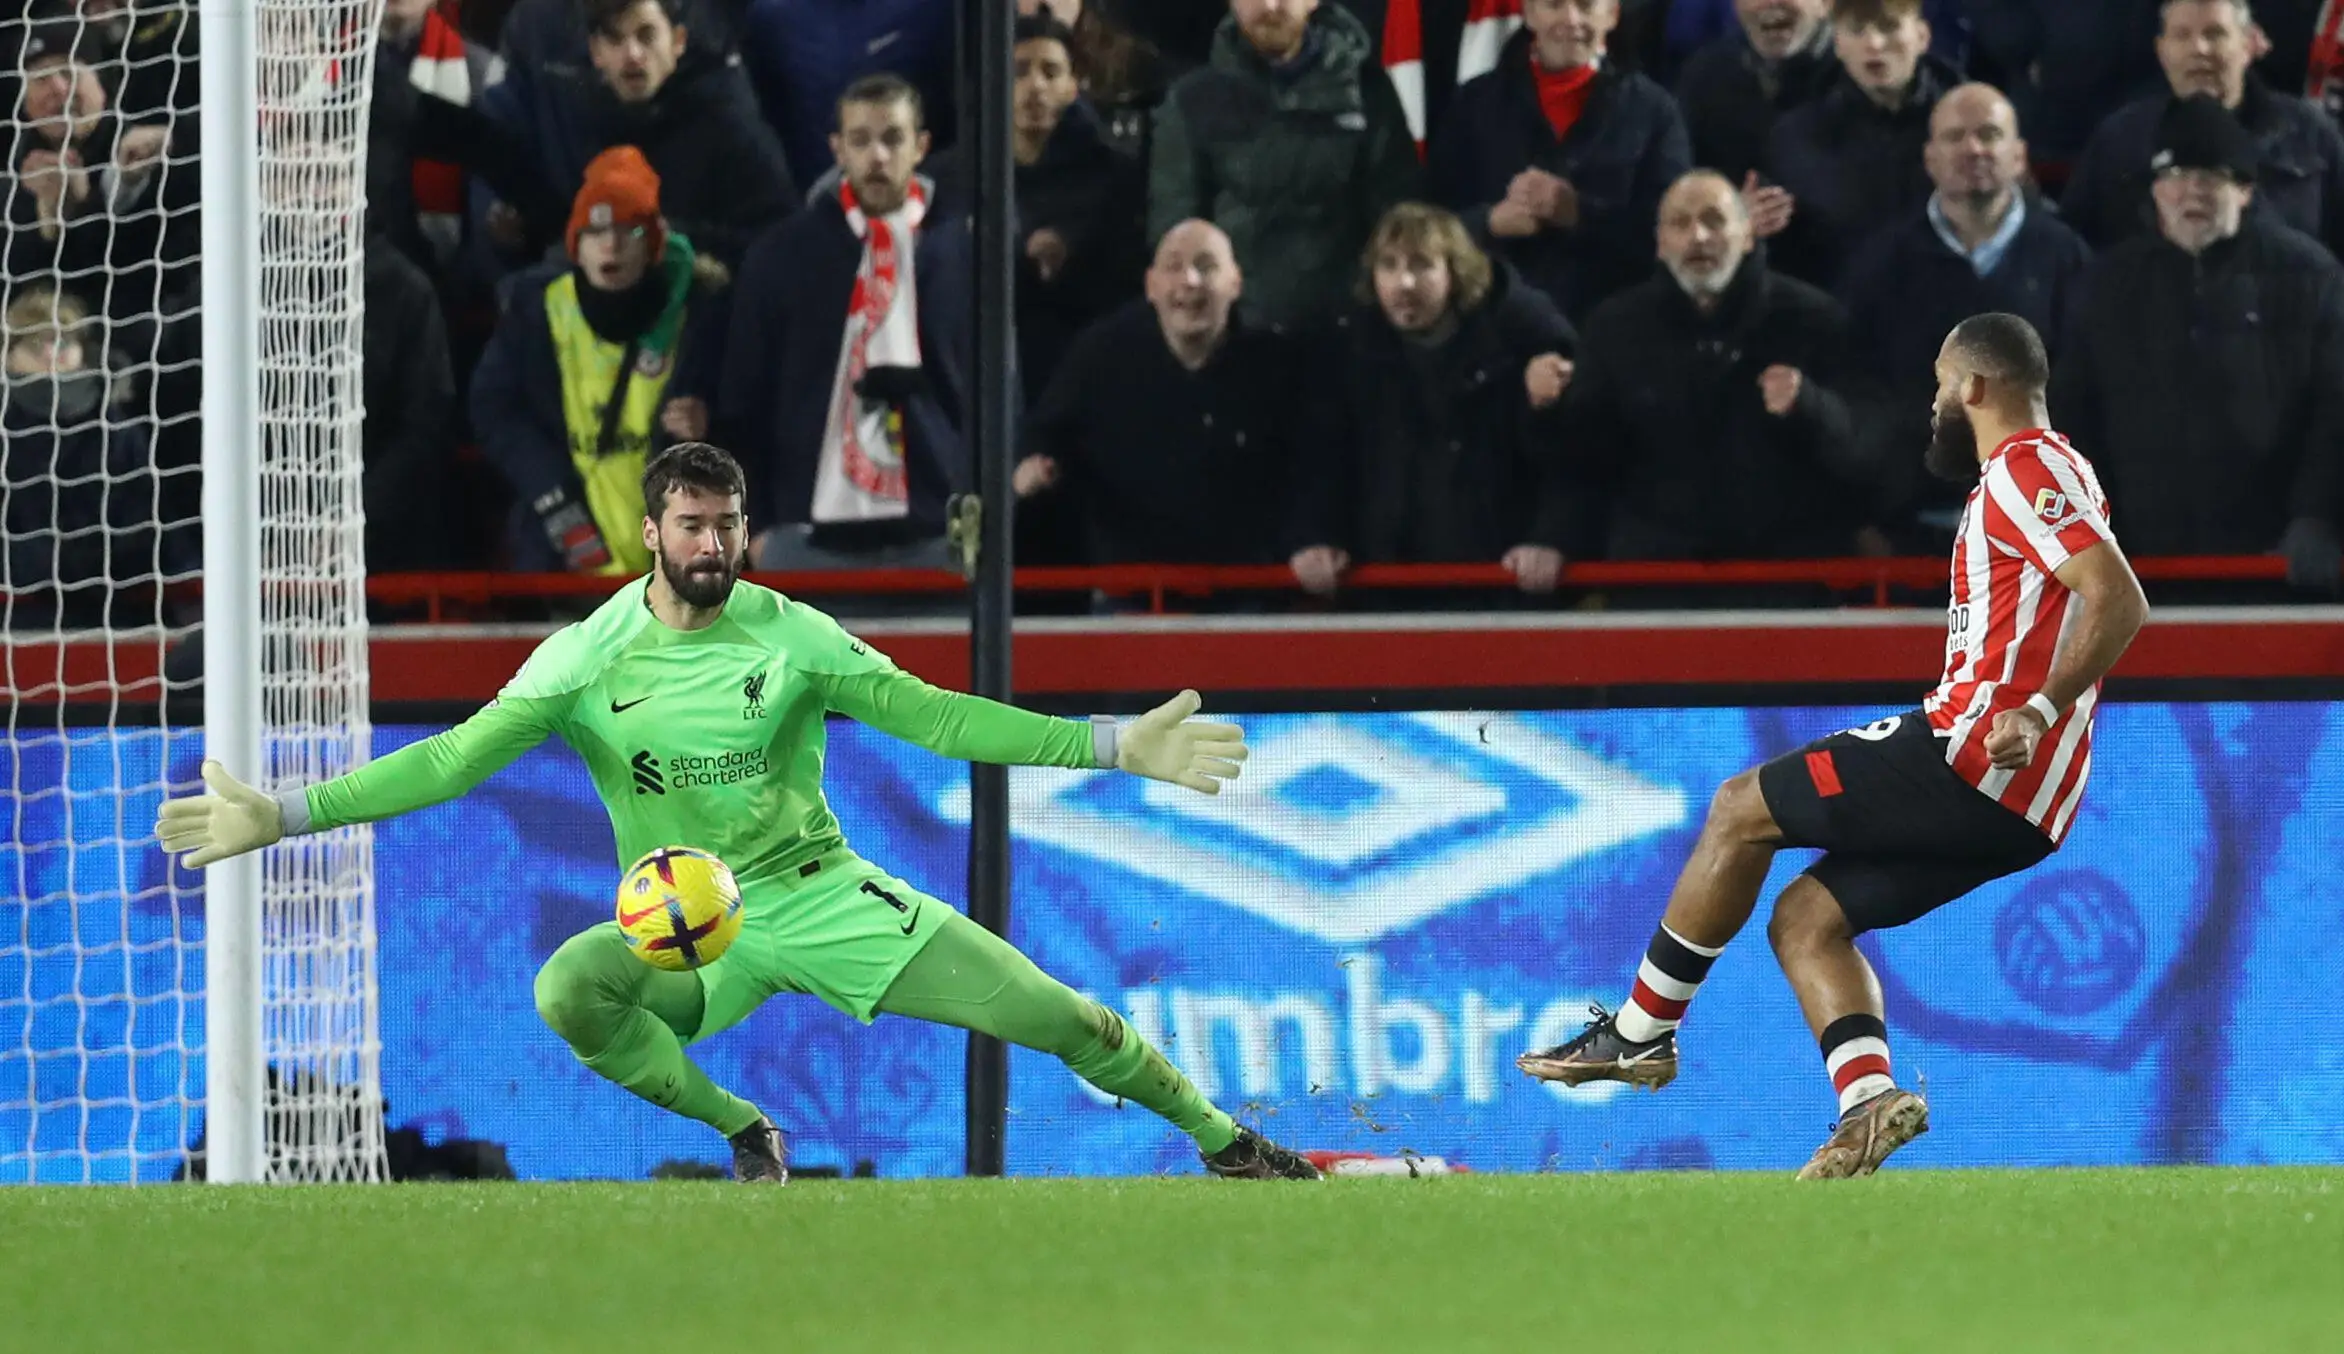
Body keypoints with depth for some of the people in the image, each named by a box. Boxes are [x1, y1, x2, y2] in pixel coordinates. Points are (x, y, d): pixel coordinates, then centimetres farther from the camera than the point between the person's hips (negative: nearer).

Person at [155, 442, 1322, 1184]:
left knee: (1064, 1020, -10)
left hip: (823, 896, 0)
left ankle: (1224, 1143, 13)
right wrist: (282, 816, -18)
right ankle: (744, 1132, -11)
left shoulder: (791, 637, -6)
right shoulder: (590, 655, -7)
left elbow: (935, 717, -3)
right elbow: (457, 759, -10)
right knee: (569, 991, -34)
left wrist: (1118, 748, -8)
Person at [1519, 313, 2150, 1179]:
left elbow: (2120, 600, -22)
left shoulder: (2024, 469, -9)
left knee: (1741, 810, 2)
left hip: (1974, 755, -10)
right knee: (1805, 919, 12)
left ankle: (1638, 1033, 8)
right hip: (2017, 807, 10)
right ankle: (1869, 1100, -8)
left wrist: (2036, 711, -28)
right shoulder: (2034, 474, 23)